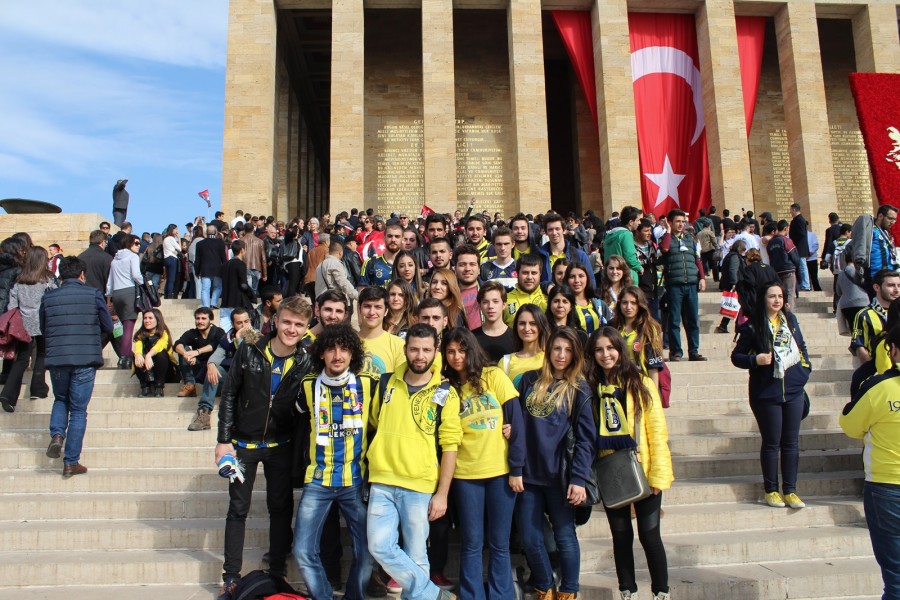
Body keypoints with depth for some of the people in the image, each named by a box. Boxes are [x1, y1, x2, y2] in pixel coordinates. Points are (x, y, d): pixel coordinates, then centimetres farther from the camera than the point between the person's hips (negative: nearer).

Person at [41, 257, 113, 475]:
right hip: (86, 360, -2)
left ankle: (57, 434, 0)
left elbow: (43, 329, 14)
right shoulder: (94, 295, -3)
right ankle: (71, 463, 7)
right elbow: (108, 327, 4)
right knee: (78, 410, 6)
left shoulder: (48, 297, 4)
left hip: (56, 359, 2)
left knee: (60, 400, 26)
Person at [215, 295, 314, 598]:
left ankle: (278, 573, 23)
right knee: (238, 509, 7)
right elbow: (228, 396, -4)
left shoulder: (305, 362, -7)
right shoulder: (249, 352, -9)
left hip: (281, 447, 1)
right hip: (243, 444, -1)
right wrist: (223, 440, -7)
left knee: (281, 508, 8)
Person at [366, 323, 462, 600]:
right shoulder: (386, 383, 6)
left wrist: (442, 494, -7)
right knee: (380, 547, -7)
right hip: (382, 482, 3)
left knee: (416, 556, 3)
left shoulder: (445, 393, -3)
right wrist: (373, 470, 14)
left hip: (420, 486, -3)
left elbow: (450, 446, -3)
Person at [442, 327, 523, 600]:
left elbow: (516, 422, -6)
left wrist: (516, 468, -9)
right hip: (465, 474, 2)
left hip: (501, 470, -1)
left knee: (499, 543, 8)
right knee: (471, 543, 7)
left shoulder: (494, 376, -3)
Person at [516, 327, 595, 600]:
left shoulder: (579, 388, -2)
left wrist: (578, 479, -14)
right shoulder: (529, 380, 7)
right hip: (527, 473, 3)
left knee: (564, 536, 6)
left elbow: (585, 438, -6)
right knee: (530, 539, 7)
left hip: (558, 475, -3)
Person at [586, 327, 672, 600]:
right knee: (621, 536, 12)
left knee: (649, 535, 4)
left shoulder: (641, 383, -6)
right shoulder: (592, 387, 3)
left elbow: (657, 431, -8)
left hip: (642, 473, -3)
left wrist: (658, 474, -12)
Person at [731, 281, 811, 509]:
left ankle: (790, 490, 18)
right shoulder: (752, 327, -8)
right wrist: (755, 360, -21)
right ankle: (771, 490, 18)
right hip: (766, 394, -4)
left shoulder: (790, 319, 5)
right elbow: (736, 356, -3)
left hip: (793, 391, 4)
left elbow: (802, 347, 16)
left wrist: (805, 371, 5)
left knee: (791, 442, 8)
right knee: (771, 443, 5)